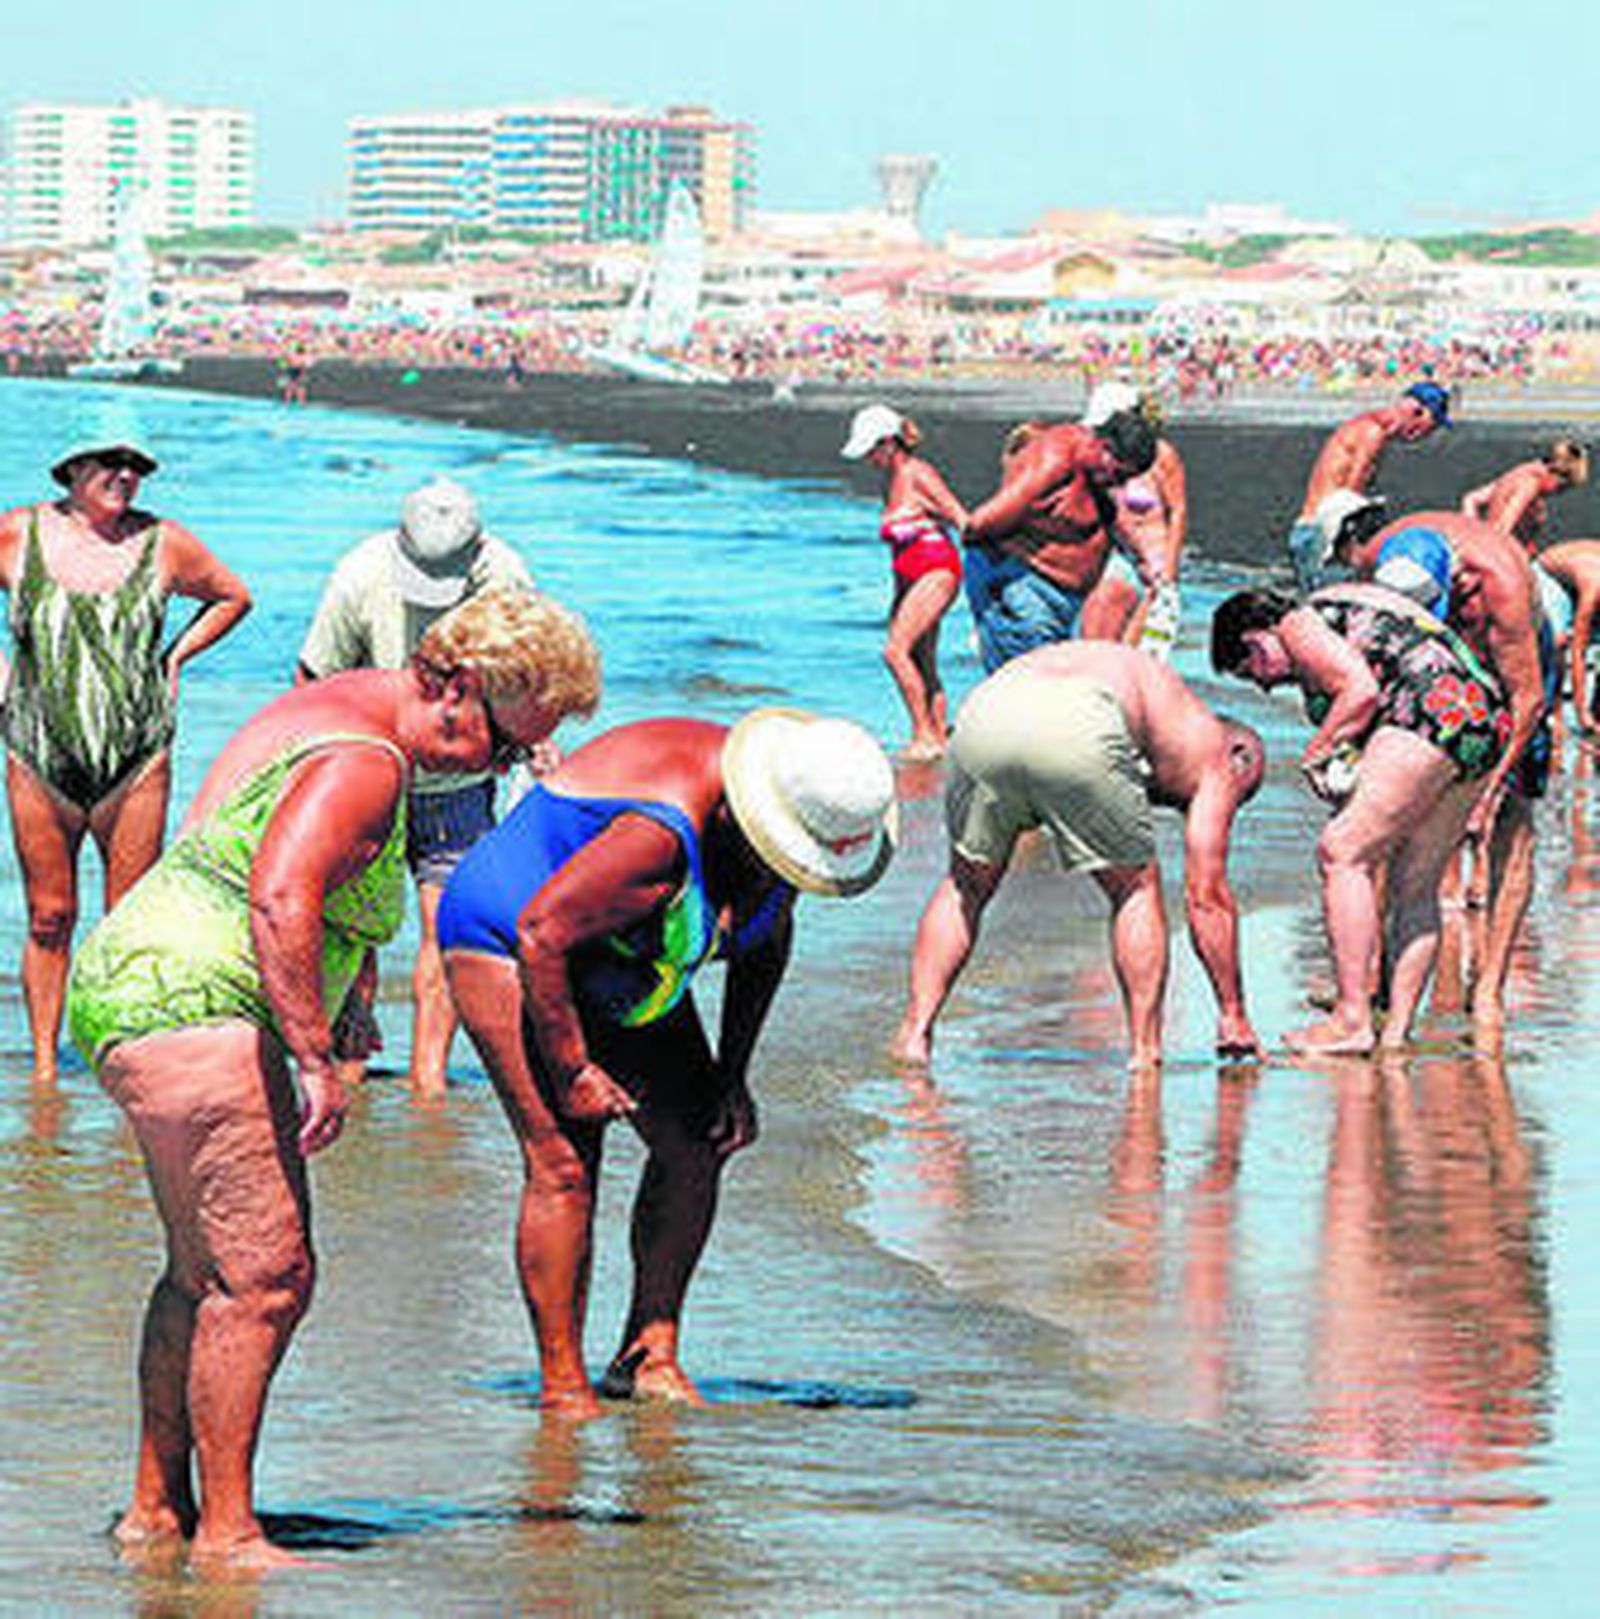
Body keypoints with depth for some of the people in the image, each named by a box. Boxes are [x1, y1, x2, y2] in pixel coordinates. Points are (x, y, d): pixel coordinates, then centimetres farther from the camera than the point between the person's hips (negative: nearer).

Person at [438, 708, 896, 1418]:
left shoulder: (780, 821, -10)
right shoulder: (665, 834, -37)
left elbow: (765, 942, 9)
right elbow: (539, 935, -33)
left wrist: (732, 1075, 4)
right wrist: (571, 1072, -26)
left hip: (619, 971, 8)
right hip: (508, 942, -8)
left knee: (697, 1145, -2)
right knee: (563, 1164, -17)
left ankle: (650, 1354, 7)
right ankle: (562, 1386, -11)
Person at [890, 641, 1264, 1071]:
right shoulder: (1211, 750, 27)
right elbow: (1206, 896, 25)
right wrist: (1233, 1014, 32)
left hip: (986, 711, 5)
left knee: (967, 886, 26)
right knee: (1137, 890, 19)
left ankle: (913, 1034, 17)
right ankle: (1145, 1050, 16)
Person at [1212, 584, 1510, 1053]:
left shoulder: (1298, 625, 3)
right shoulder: (1339, 606, 30)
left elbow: (1362, 691, -11)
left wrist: (1316, 753, 1)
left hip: (1434, 712, -10)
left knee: (1343, 854, -7)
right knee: (1415, 887, 11)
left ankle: (1353, 1020, -11)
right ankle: (1396, 1032, 8)